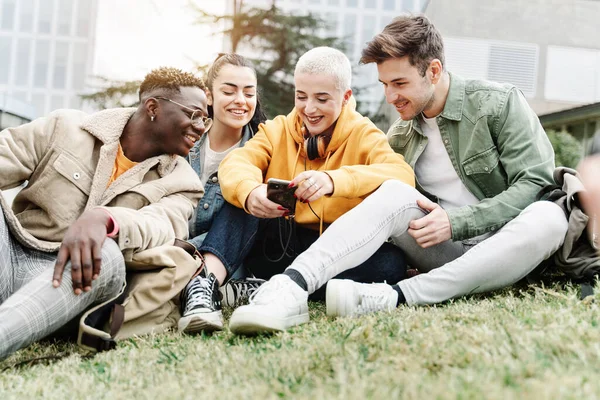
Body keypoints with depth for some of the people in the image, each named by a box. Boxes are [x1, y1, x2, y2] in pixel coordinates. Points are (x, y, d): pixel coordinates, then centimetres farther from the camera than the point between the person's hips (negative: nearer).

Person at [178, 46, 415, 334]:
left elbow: (402, 176, -21)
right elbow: (236, 163, -12)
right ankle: (207, 281, -38)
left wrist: (334, 180, -40)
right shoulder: (277, 130, 9)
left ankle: (288, 288, -40)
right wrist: (249, 191, -38)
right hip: (279, 247, 2)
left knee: (391, 261, -31)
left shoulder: (363, 134, 1)